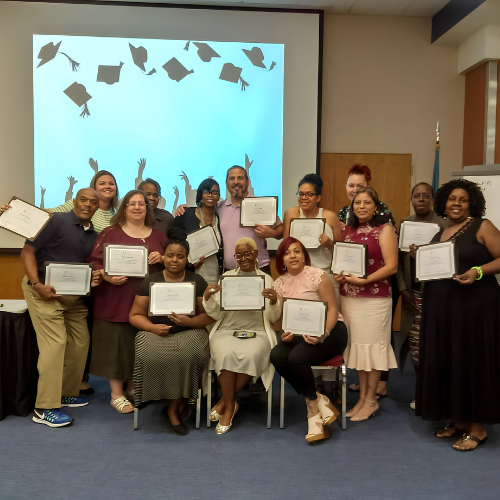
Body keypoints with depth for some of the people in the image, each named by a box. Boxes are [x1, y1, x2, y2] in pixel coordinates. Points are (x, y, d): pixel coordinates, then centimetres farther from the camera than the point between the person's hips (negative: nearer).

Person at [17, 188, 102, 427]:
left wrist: (93, 278, -4)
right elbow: (27, 251, -13)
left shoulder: (94, 235, 10)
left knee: (80, 342, 11)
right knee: (55, 343, -13)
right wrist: (37, 285, -23)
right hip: (46, 290, -8)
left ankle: (67, 394, 28)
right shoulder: (56, 221, -10)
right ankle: (45, 408, -5)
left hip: (74, 294, 8)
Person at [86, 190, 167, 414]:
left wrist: (162, 259, -9)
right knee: (116, 344, 1)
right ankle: (117, 395, 14)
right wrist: (107, 277, -20)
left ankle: (133, 387, 29)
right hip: (115, 301, -3)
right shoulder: (110, 233, 2)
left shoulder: (158, 235, 12)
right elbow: (94, 261, -3)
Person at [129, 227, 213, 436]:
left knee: (189, 353, -34)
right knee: (150, 354, -33)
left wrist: (190, 321, -15)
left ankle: (173, 408, -10)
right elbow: (135, 315, 9)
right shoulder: (150, 282, 11)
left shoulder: (197, 282, 9)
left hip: (189, 332, -1)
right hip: (155, 332, 1)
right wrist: (153, 327, -10)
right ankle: (179, 403, -9)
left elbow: (209, 315, 5)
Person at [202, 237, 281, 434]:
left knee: (249, 355, -33)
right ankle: (230, 406, -10)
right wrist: (207, 298, -10)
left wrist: (274, 301, -12)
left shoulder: (266, 279, 12)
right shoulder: (227, 276, 15)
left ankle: (225, 402, -9)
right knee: (227, 354, -33)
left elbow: (273, 318, 8)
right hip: (227, 331, 1)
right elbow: (216, 314, 10)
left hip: (257, 332, 0)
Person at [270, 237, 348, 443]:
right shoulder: (279, 284, 9)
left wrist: (323, 334, -25)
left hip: (330, 331, -5)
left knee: (297, 357, -31)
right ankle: (318, 402, -12)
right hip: (299, 334, 5)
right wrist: (285, 333, -14)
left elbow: (332, 309, -9)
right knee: (276, 356, -25)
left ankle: (312, 405, -4)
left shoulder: (318, 276, -7)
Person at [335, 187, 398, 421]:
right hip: (348, 296, 5)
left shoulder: (385, 229, -4)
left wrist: (363, 280, -18)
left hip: (374, 298, -5)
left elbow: (391, 266, -11)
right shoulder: (347, 229, 12)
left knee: (372, 345, 2)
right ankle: (362, 396, 22)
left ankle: (371, 399, 15)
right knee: (356, 345, 10)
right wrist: (339, 275, -1)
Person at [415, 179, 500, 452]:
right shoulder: (439, 234, 15)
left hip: (474, 305, -6)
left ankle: (477, 427, 11)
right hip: (441, 306, 6)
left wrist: (478, 271, -23)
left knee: (472, 362, -1)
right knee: (446, 362, 8)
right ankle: (458, 419, 22)